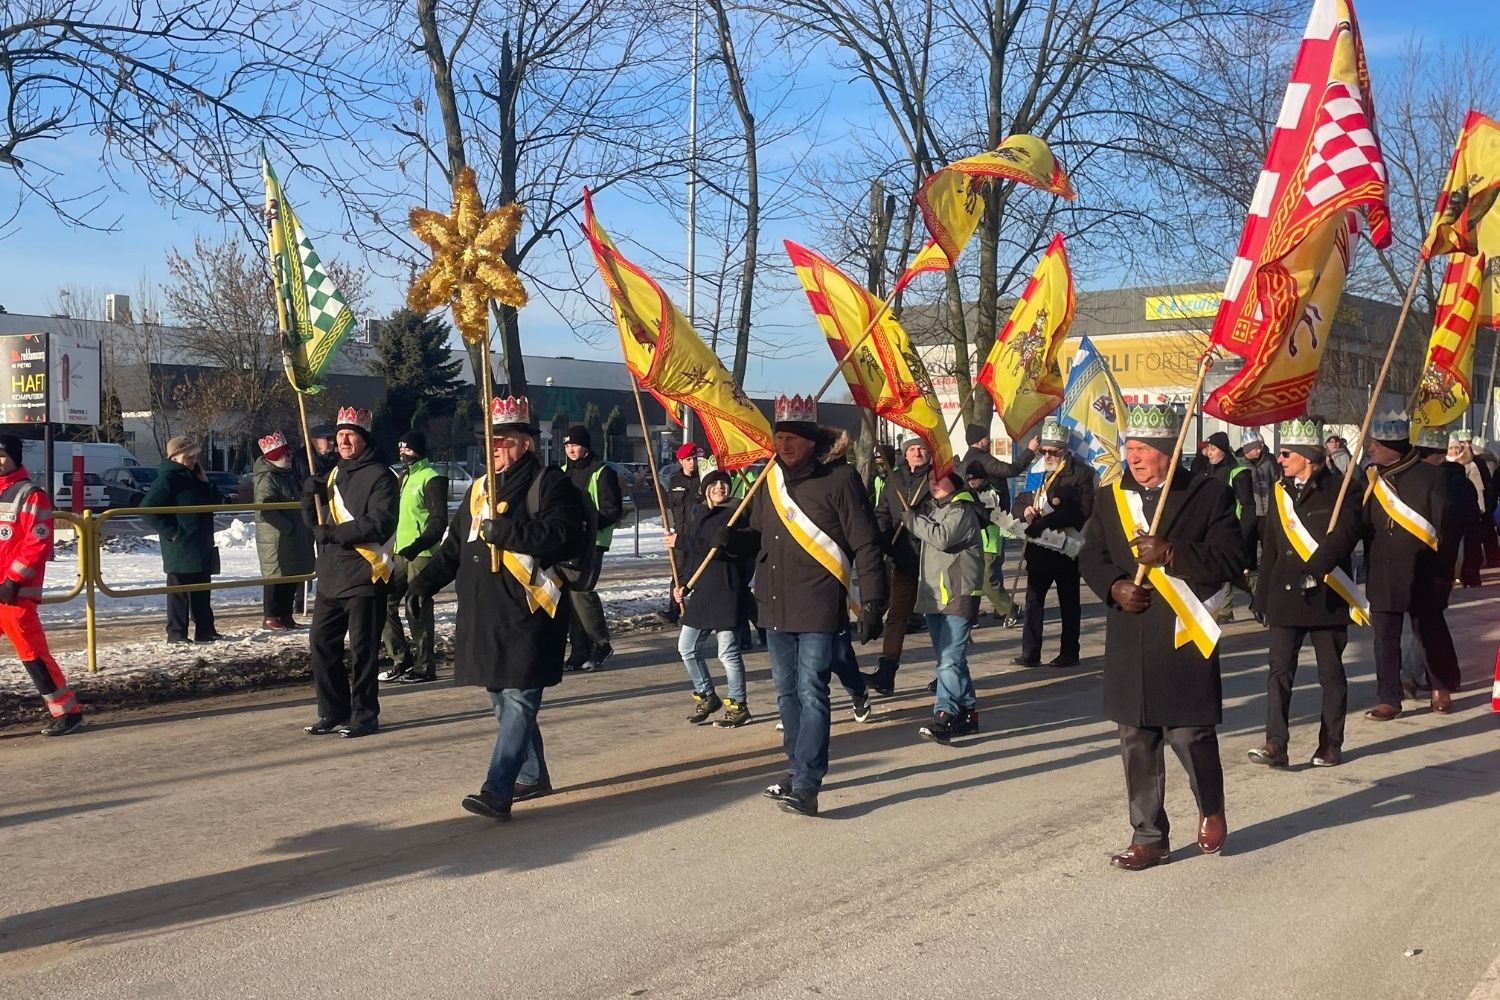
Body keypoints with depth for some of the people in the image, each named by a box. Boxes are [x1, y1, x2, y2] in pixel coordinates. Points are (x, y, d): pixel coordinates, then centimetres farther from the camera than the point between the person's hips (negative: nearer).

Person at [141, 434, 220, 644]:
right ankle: (176, 633, 2)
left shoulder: (195, 477, 15)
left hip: (201, 546, 9)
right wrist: (170, 530, -18)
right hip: (181, 547, -9)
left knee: (202, 590, 13)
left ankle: (205, 630, 20)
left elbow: (214, 501, 20)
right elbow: (147, 509, -18)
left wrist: (205, 483, 4)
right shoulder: (167, 479, -12)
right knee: (179, 590, -3)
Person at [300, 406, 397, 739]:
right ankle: (334, 713, 20)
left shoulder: (379, 476, -8)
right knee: (322, 645, 10)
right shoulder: (334, 474, 18)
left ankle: (364, 717, 7)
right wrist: (310, 494, 2)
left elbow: (381, 524, -18)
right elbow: (316, 521, 20)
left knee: (362, 650, -2)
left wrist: (338, 533, -21)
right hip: (331, 577, 8)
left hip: (364, 576, -8)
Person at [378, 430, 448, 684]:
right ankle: (401, 659, 16)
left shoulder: (432, 479, -10)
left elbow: (439, 521, -17)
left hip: (421, 554, -9)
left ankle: (424, 667, 1)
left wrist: (418, 545, -28)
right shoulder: (403, 477, 18)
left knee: (417, 608, -6)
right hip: (400, 552, 9)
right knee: (384, 602, 7)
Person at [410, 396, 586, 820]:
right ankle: (532, 776, 30)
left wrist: (502, 529, -22)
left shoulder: (550, 484, -5)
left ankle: (497, 792, -15)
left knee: (518, 701, -10)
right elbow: (454, 546, 20)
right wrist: (424, 582, 7)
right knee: (503, 701, 16)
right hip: (483, 616, 8)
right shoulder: (480, 488, 18)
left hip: (527, 615, -8)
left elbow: (562, 537, -21)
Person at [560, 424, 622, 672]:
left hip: (591, 542, -7)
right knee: (571, 593, 4)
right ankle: (579, 652, 10)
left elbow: (613, 511, -9)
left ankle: (601, 643, 1)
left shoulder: (602, 473, -6)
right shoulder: (563, 472, 15)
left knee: (580, 590, -16)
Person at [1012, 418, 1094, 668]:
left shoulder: (1080, 473, -8)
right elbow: (1019, 501, 18)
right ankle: (1030, 653, 8)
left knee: (1068, 601, 7)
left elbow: (1084, 512, -16)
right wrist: (1026, 510, -5)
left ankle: (1069, 654, 15)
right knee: (1033, 599, 4)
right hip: (1038, 547, 6)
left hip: (1066, 547, -6)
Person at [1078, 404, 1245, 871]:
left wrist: (1171, 553, -21)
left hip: (1183, 638, -4)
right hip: (1128, 643, 4)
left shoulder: (1209, 495, -2)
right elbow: (1090, 556, 12)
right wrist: (1114, 586, -8)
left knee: (1190, 734, -1)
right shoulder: (1111, 498, 10)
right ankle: (1149, 837, 20)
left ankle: (1211, 809, 30)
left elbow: (1230, 558, -9)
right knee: (1137, 743, 8)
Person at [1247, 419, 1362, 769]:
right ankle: (1275, 745, -7)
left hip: (1327, 596, -4)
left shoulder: (1338, 490, -5)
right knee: (1280, 671, -4)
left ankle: (1331, 745, 17)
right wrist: (1263, 595, 14)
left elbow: (1344, 534, -20)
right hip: (1285, 596, 4)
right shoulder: (1280, 490, 11)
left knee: (1331, 673, 8)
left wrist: (1315, 569, -31)